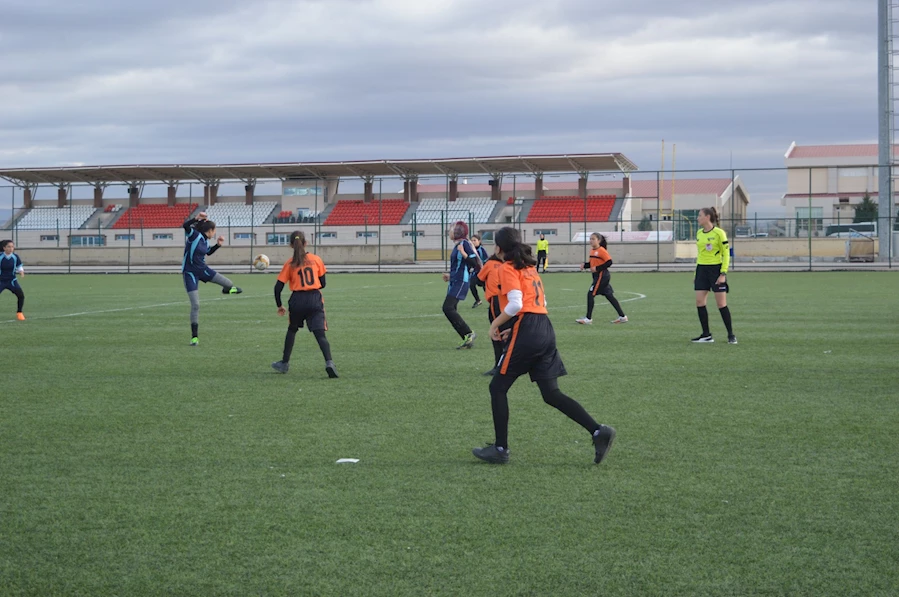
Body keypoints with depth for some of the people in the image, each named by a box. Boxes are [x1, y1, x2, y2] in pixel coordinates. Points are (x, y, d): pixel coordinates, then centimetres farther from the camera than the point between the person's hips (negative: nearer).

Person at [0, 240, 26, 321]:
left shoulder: (15, 257, -6)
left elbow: (20, 266, 7)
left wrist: (21, 271, -13)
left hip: (11, 280, 3)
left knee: (21, 295, -11)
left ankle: (19, 313, 10)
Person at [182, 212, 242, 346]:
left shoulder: (205, 240, 4)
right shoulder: (194, 235, -17)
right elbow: (185, 225, -37)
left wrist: (218, 244, 11)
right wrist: (196, 218, -50)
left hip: (202, 269, 7)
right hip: (190, 273, -7)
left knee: (229, 284, 6)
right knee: (195, 305, -10)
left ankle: (227, 289, 49)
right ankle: (194, 336, 0)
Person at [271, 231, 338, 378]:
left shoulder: (290, 264, 2)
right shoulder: (316, 259, 4)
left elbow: (278, 287, 0)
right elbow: (322, 283, 7)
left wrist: (279, 306, 13)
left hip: (297, 301, 0)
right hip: (315, 300, 0)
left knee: (292, 330, 24)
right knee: (320, 334, -6)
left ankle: (284, 363, 32)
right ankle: (329, 362, -28)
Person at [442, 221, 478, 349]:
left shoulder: (465, 244, -12)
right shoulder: (457, 245, 16)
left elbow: (474, 263, -18)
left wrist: (463, 253, -28)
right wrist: (450, 276, 27)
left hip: (461, 282, -10)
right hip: (454, 281, 10)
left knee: (448, 308, -18)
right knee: (450, 310, 7)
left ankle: (469, 333, -12)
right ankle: (467, 339, 11)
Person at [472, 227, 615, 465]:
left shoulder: (508, 269, -5)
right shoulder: (529, 267, 21)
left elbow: (515, 304, -18)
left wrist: (496, 324, -5)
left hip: (526, 332, -8)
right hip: (545, 328, 8)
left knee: (498, 388, 4)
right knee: (551, 394, 6)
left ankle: (500, 449, 5)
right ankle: (598, 431, -6)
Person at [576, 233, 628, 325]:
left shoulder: (601, 251, -14)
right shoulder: (592, 251, 13)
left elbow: (609, 262, -19)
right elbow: (591, 263, 21)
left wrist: (597, 268, -22)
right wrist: (584, 265, 2)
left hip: (602, 275, -10)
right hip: (597, 275, 10)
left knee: (590, 294, -9)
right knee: (609, 296, 12)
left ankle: (588, 319, -4)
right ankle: (622, 317, 16)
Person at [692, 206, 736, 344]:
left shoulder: (719, 233, -9)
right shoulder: (699, 233, 11)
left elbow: (726, 254, -9)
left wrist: (723, 273, -15)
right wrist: (696, 273, 18)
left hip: (716, 269, -6)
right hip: (702, 269, 6)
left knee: (721, 304, -5)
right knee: (699, 302, -1)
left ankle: (731, 335, 4)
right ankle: (706, 335, 8)